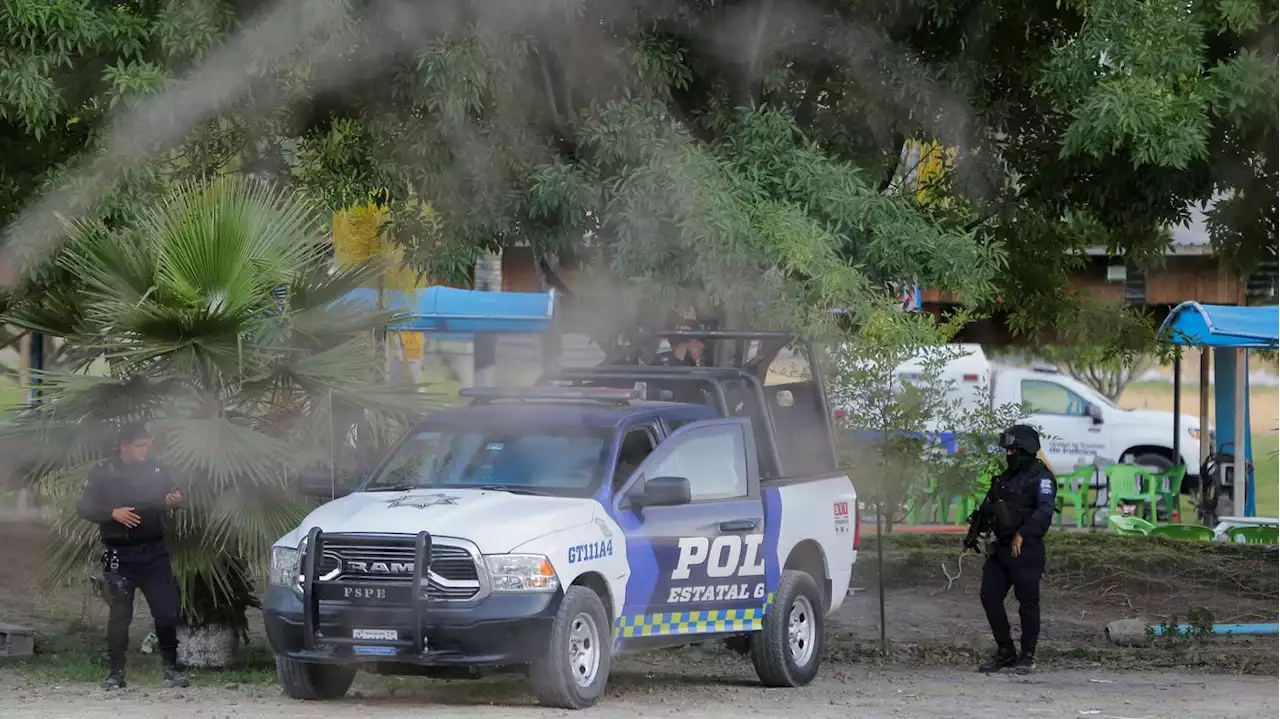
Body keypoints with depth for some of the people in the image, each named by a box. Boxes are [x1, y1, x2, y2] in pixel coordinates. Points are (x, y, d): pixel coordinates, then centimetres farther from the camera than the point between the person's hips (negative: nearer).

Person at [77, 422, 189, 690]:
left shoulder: (157, 470, 6)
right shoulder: (102, 474, -2)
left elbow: (171, 496, 13)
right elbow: (85, 508, -2)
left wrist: (175, 500, -11)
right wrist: (113, 513, -19)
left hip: (154, 552, 2)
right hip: (119, 554, -2)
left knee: (166, 610, -1)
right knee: (120, 614, 0)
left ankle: (171, 668, 8)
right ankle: (115, 672, 7)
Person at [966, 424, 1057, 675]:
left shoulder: (1040, 478, -9)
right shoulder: (1005, 477, 18)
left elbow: (1044, 511, -23)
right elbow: (987, 507, 27)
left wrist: (1022, 534, -34)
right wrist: (974, 533, 20)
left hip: (1026, 551, -9)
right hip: (1001, 548, 9)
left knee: (1028, 602, -3)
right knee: (990, 597, 4)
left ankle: (1027, 657, 5)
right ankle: (1005, 652, 14)